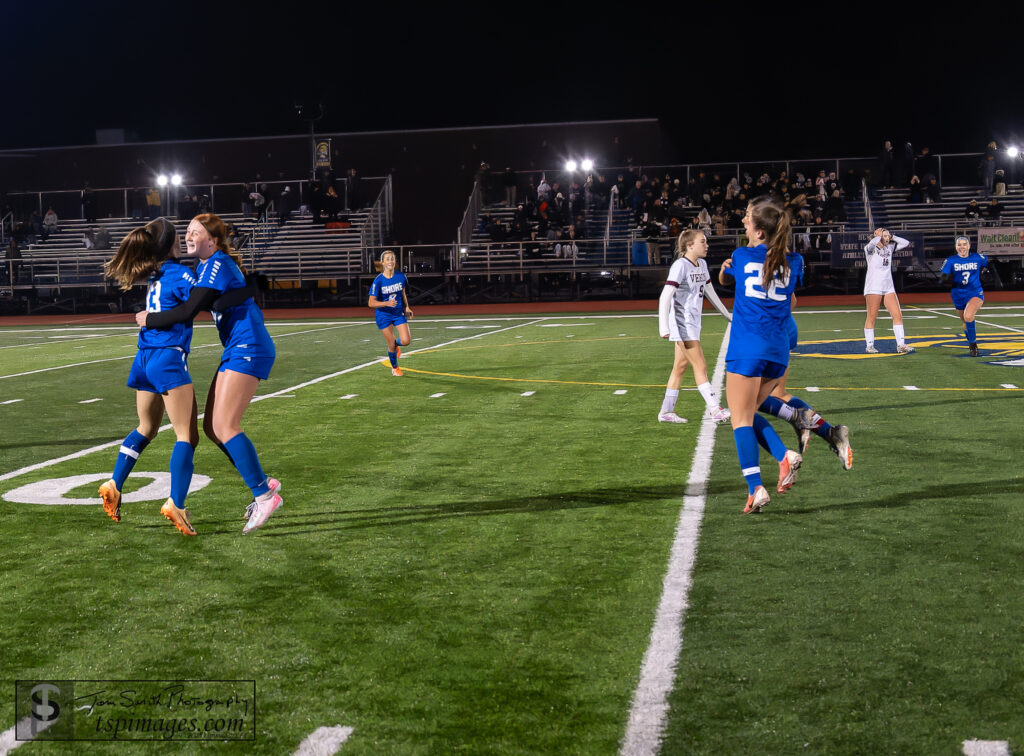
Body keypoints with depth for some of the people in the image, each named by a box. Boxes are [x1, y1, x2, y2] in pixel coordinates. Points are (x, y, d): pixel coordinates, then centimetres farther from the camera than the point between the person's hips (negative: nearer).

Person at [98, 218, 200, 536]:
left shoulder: (157, 274, 15)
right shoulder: (178, 273, -7)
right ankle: (176, 503, -16)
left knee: (145, 429, 25)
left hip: (145, 359, 8)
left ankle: (114, 485, 22)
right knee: (186, 435, -6)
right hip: (169, 358, -8)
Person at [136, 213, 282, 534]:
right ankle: (263, 482, 14)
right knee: (212, 427, 8)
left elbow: (190, 310, -20)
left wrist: (149, 319, -8)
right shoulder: (205, 266, 17)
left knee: (224, 426, -14)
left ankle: (265, 495, -9)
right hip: (237, 351, 10)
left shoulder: (218, 264, -13)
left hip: (247, 350, -10)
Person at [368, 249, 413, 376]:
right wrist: (387, 303, -30)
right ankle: (394, 367, 29)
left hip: (399, 313, 3)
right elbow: (371, 303, -16)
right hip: (383, 315, -3)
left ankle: (395, 345, 26)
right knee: (391, 345, 1)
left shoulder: (401, 276, -6)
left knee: (406, 341, -12)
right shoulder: (378, 281, -17)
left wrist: (407, 307, 3)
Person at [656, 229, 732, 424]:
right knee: (700, 366, -7)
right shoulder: (680, 266, -16)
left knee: (680, 366, 11)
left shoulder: (701, 264, 9)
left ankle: (666, 412, 17)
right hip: (682, 324, -8)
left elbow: (709, 291, 23)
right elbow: (665, 296, -23)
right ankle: (715, 410, -5)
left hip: (693, 322, 9)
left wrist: (727, 314, 28)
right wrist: (664, 326, -31)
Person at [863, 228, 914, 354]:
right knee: (872, 317, -2)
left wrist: (892, 237, 8)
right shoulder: (870, 249, -3)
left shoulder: (890, 247, 14)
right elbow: (871, 244, -27)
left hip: (888, 287, 6)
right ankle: (869, 346, 6)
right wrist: (878, 236, -8)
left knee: (897, 315, -4)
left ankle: (901, 345, -3)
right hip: (873, 287, -5)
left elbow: (906, 243, 15)